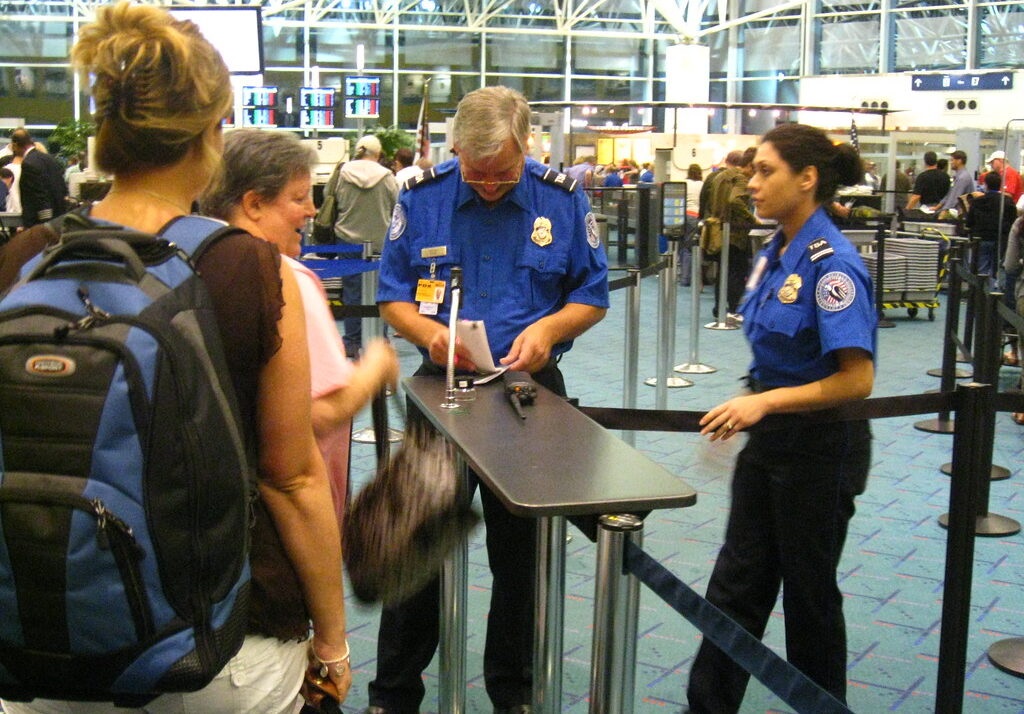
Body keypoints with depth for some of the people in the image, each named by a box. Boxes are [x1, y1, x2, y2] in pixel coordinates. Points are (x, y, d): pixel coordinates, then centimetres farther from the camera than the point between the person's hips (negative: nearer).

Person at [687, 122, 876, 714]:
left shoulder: (832, 264, -21)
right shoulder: (775, 254, 6)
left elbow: (857, 379, -25)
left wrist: (767, 401, -27)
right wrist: (750, 406, 13)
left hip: (822, 448, -8)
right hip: (770, 439, 8)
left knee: (809, 591, 9)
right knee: (738, 581, 13)